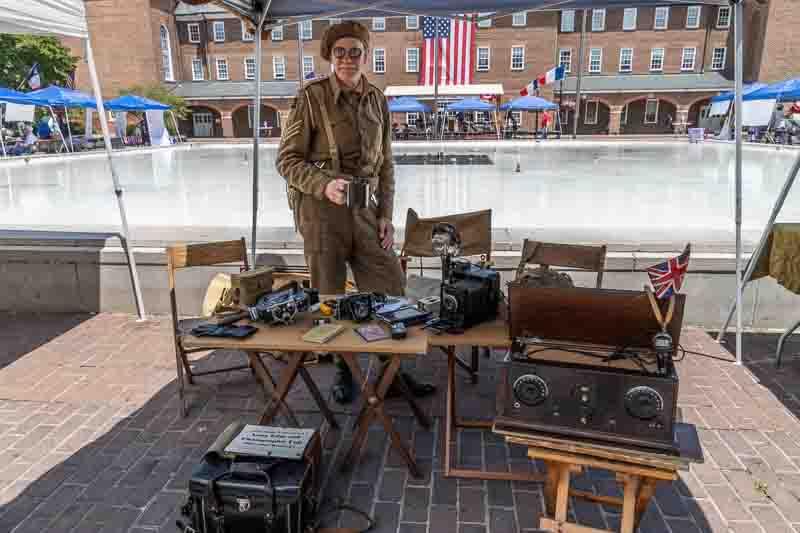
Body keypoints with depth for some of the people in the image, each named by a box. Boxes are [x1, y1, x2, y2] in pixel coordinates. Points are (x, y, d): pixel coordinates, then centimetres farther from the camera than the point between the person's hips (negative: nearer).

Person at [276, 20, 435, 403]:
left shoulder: (377, 100, 7)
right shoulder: (311, 97, -7)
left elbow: (385, 165, 11)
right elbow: (286, 159, -7)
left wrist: (385, 215, 3)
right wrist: (325, 184, -24)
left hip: (365, 210, 4)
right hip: (322, 211, -4)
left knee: (390, 289, 4)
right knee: (330, 297, 7)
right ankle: (342, 371, 28)